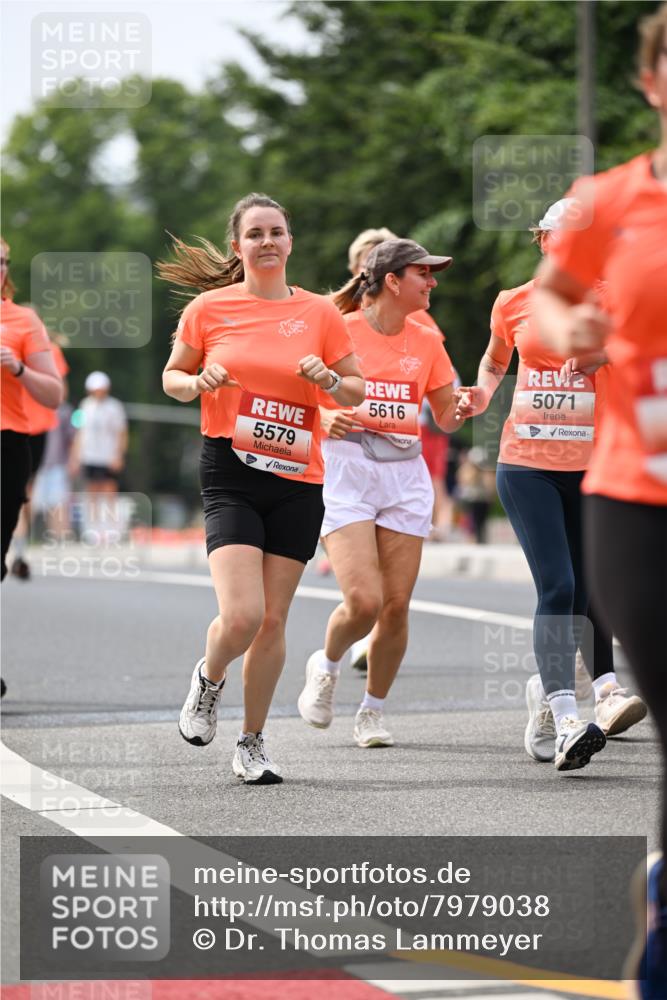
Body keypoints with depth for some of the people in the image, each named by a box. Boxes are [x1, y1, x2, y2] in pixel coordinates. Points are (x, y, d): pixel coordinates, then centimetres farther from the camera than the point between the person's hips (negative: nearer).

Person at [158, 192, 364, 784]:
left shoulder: (319, 313, 5)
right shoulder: (209, 308, 1)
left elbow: (356, 391, 13)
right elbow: (172, 377, 12)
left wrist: (329, 380, -9)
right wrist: (198, 383, -10)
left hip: (298, 480, 2)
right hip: (230, 474, -2)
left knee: (273, 621, 4)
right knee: (241, 615, -17)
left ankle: (252, 743, 20)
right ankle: (208, 680, 18)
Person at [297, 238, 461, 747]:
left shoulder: (426, 341, 9)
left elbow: (446, 418, 17)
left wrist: (463, 406, -6)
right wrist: (325, 419, -20)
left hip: (405, 476, 4)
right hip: (346, 472, -4)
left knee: (396, 605, -2)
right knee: (363, 602, -16)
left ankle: (373, 709, 17)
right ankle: (327, 666, 16)